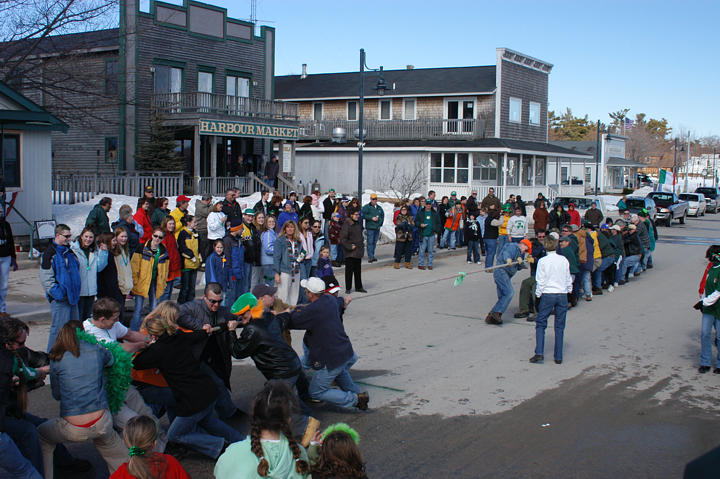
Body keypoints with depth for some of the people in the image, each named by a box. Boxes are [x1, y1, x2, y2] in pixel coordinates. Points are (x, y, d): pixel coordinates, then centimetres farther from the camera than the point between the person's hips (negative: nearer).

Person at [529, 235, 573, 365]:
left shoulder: (542, 261, -6)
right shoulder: (564, 260, 3)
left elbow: (540, 281, -5)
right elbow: (568, 280, 10)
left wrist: (538, 294, 8)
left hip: (548, 294, -3)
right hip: (562, 295, 3)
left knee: (540, 324, 6)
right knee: (559, 326, 7)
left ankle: (539, 353, -6)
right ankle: (558, 357, 8)